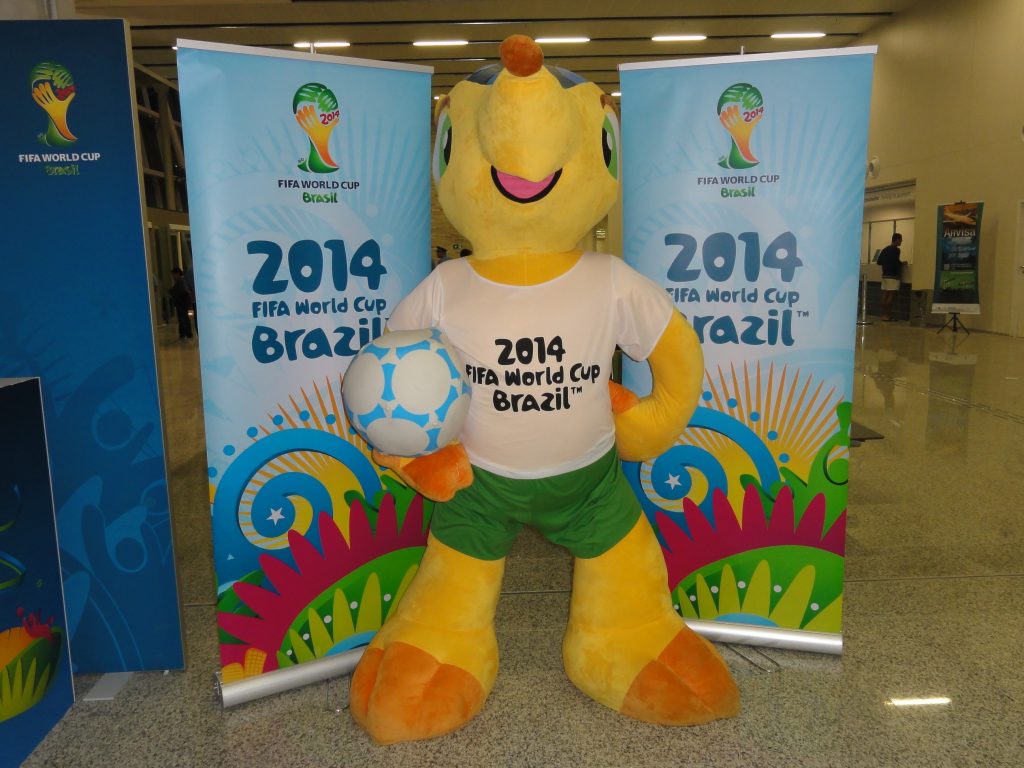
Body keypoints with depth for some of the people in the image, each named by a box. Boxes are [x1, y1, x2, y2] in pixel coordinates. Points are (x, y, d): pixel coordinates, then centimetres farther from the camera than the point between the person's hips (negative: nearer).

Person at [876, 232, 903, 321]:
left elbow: (879, 261, 14)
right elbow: (896, 262, -18)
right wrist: (902, 263, 1)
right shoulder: (896, 250, -11)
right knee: (892, 295, -6)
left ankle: (884, 314, 8)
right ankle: (887, 315, -8)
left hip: (885, 275, 8)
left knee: (885, 295, 7)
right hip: (893, 275, -8)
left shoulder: (885, 249, 13)